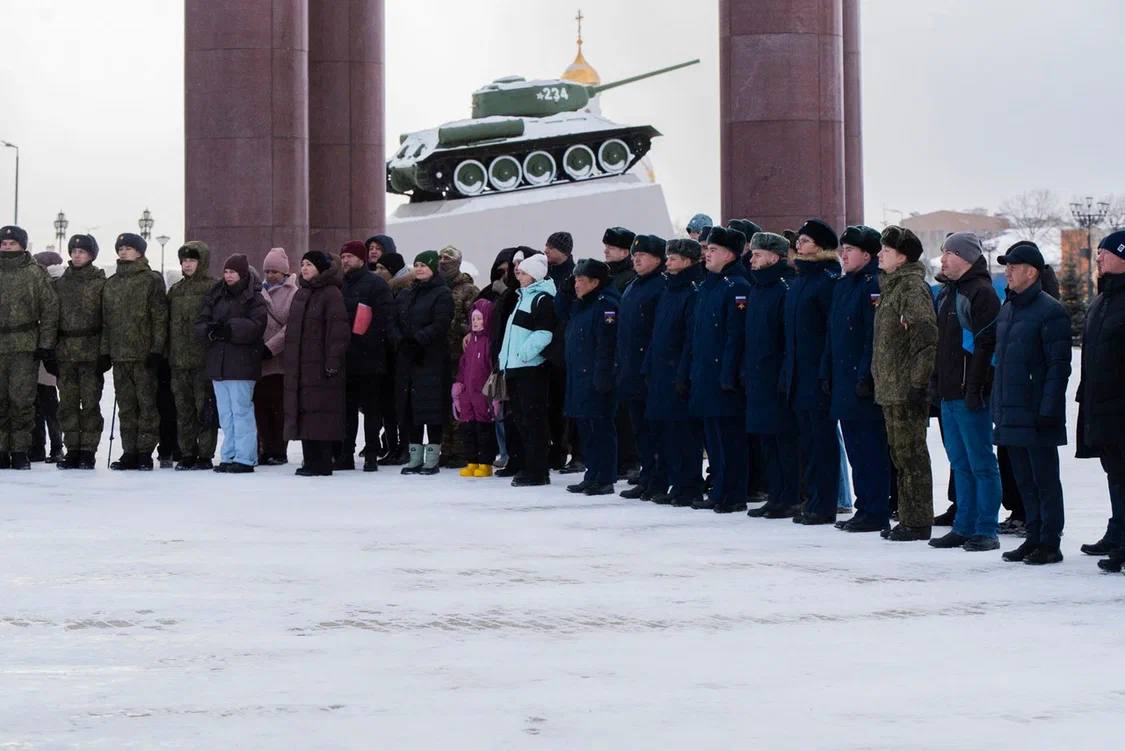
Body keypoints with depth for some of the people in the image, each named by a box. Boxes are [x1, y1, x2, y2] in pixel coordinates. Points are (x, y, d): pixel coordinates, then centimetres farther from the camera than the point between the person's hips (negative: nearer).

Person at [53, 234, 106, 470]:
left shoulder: (100, 283, 1)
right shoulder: (60, 283, 13)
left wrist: (105, 352, -8)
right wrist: (49, 351, 7)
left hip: (91, 351, -4)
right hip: (65, 352, 4)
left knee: (90, 402, -3)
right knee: (67, 403, 3)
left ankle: (88, 451, 1)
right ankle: (72, 449, 8)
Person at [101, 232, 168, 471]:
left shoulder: (151, 280, -1)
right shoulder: (111, 284, 16)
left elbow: (160, 317, -5)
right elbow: (106, 320, 18)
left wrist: (156, 349, -12)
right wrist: (105, 351, 10)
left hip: (144, 353, -5)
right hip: (119, 354, 5)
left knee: (146, 403, -3)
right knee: (126, 405, 7)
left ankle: (145, 452, 0)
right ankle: (129, 452, 11)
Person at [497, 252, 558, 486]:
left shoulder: (543, 299, -9)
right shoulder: (522, 296, 21)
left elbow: (544, 334, -18)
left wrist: (522, 353, -20)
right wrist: (506, 362, 20)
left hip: (532, 368, -10)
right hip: (515, 368, 10)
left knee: (533, 420, -7)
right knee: (521, 419, 11)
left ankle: (537, 471, -5)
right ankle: (529, 466, 17)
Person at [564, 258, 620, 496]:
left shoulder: (606, 305, -13)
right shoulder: (580, 305, 17)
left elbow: (606, 345, -19)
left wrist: (602, 376, -23)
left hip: (596, 380, -10)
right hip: (578, 378, 10)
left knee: (601, 429, -5)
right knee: (585, 429, 13)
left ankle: (605, 479, -2)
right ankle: (592, 476, 19)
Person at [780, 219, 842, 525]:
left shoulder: (829, 279, -11)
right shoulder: (799, 279, 16)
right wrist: (787, 370, 16)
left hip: (819, 373, -9)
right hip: (799, 373, 9)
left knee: (821, 438, -5)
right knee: (807, 438, 11)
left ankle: (824, 506, -1)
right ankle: (814, 501, 17)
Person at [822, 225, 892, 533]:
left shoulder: (873, 285, -12)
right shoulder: (842, 286, 17)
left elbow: (875, 335, -18)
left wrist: (866, 376, -21)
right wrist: (826, 373, 16)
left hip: (864, 384, -9)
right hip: (843, 381, 9)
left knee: (871, 448, -5)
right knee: (855, 449, 12)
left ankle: (876, 513, -1)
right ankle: (864, 507, 18)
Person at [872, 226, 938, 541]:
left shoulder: (913, 287, -13)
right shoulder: (891, 286, 18)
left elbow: (926, 337, -19)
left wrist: (918, 382, -21)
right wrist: (878, 378, 21)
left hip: (906, 389, -10)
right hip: (890, 388, 10)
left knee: (911, 455, -6)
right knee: (899, 454, 14)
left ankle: (918, 523, -2)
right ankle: (909, 519, 20)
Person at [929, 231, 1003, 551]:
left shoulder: (982, 292, -11)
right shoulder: (948, 293, 18)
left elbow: (985, 344, -17)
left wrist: (974, 388, -20)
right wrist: (937, 379, 17)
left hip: (970, 394, -9)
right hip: (949, 393, 9)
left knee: (981, 463, -4)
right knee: (960, 463, 12)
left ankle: (986, 531, -1)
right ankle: (964, 527, 17)